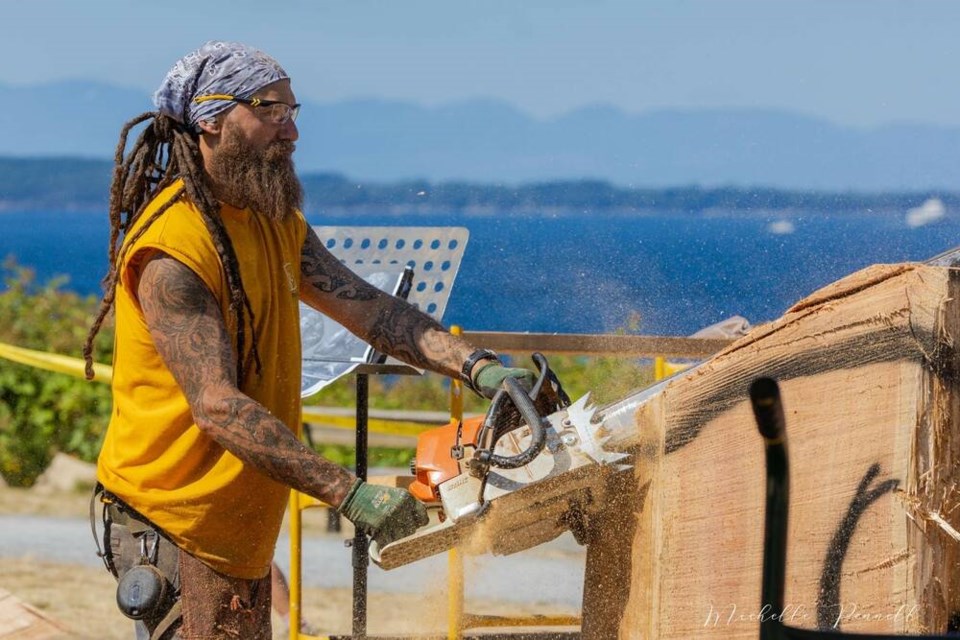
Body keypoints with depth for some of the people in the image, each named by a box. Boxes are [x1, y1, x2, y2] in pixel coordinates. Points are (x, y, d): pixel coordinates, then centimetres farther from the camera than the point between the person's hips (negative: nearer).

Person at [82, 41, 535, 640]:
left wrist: (478, 367, -12)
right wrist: (351, 494, -32)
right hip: (174, 531, -9)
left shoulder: (277, 225, 9)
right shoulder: (172, 251, -22)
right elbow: (219, 408, -28)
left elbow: (369, 308, 3)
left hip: (245, 533, 9)